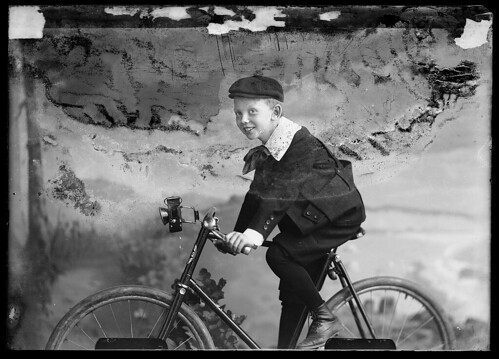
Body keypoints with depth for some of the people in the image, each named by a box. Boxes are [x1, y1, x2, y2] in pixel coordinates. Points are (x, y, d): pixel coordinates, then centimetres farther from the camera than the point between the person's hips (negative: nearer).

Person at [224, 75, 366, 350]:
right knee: (292, 290, 8)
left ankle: (324, 318, -7)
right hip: (309, 216, 9)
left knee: (278, 254, -23)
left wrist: (256, 232, -48)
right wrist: (238, 234, 0)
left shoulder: (299, 141, -26)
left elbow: (282, 192, -38)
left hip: (341, 216, -9)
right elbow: (258, 193, 4)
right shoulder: (267, 146, 1)